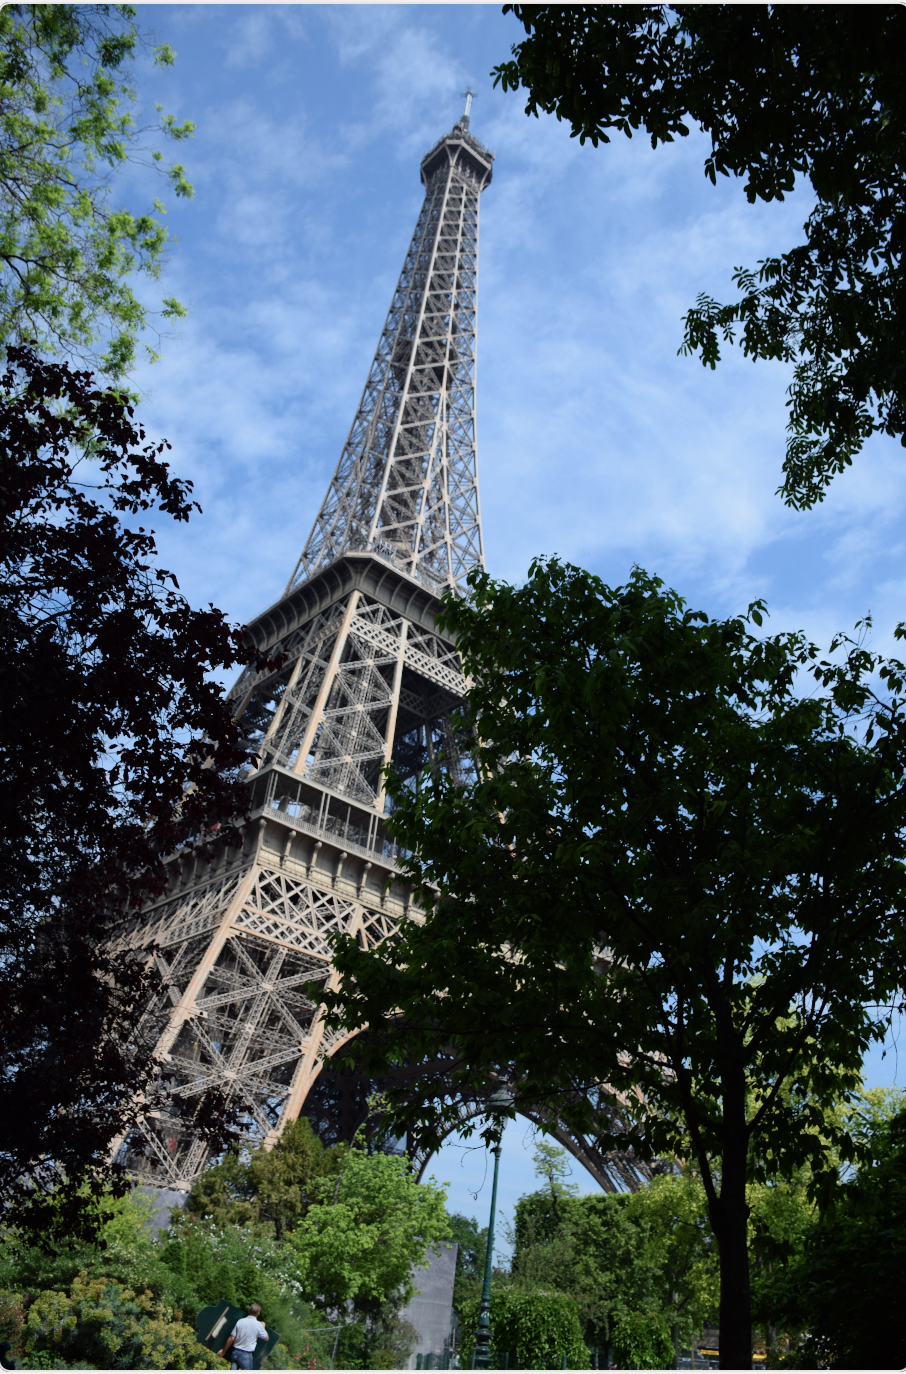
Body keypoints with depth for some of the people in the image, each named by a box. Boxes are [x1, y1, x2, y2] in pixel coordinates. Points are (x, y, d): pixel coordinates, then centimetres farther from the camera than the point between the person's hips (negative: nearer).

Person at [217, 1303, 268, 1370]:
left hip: (235, 1352, 4)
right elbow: (266, 1338, 5)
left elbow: (231, 1338, -2)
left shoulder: (240, 1321, -2)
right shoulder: (258, 1325, -9)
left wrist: (223, 1351, 9)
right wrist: (263, 1327, 21)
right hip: (246, 1355, -3)